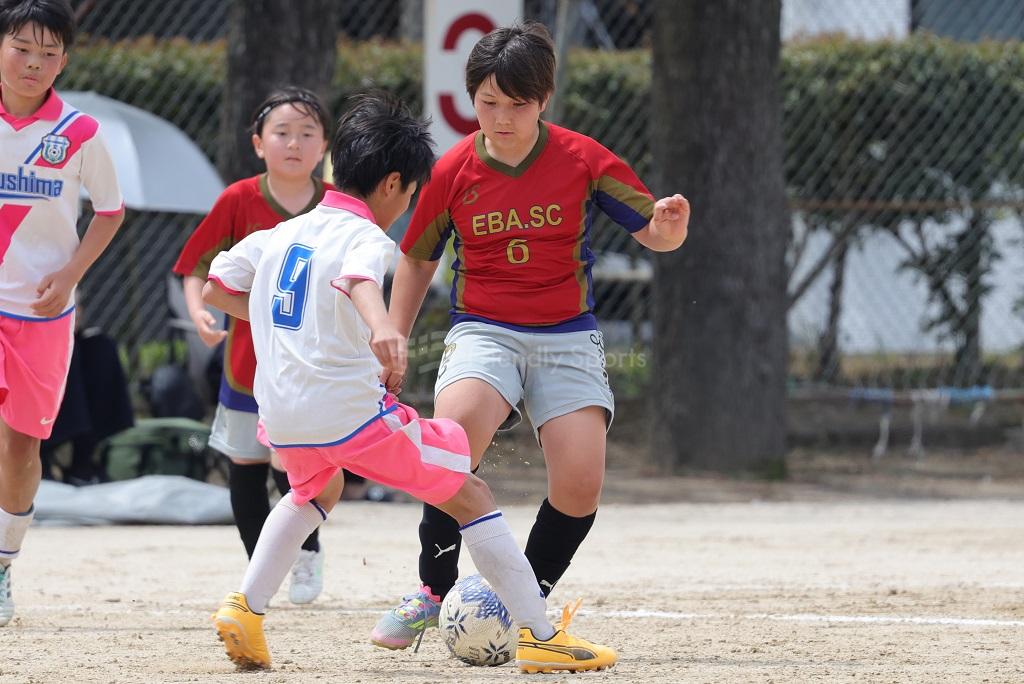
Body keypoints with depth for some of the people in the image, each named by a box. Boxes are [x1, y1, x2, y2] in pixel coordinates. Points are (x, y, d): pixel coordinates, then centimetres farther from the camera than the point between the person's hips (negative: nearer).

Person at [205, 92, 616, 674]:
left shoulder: (280, 234, 14)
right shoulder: (366, 237, -7)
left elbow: (215, 288, 24)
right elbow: (359, 280, -31)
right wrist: (383, 328, -52)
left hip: (280, 414, 7)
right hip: (352, 408, -7)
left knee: (318, 489, 39)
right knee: (470, 495, 5)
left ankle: (246, 609, 23)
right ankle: (540, 636, 1)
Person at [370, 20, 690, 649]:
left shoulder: (582, 159, -4)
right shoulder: (454, 172, -1)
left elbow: (653, 234, 2)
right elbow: (417, 260, 13)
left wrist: (669, 226, -22)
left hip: (569, 337, 0)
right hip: (484, 332, 0)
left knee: (581, 481, -18)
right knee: (455, 425, -32)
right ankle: (434, 592, -14)